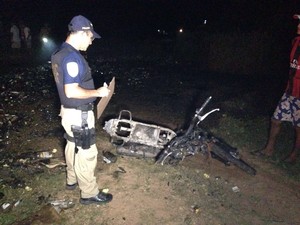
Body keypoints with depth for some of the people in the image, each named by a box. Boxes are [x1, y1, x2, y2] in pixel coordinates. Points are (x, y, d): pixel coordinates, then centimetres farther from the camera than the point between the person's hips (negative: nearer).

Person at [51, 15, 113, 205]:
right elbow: (71, 91, -29)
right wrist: (98, 92, -19)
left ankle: (72, 180, 42)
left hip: (70, 110, 10)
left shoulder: (61, 52, 7)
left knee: (73, 147, 24)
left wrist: (94, 90, 14)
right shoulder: (72, 57, -25)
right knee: (86, 153, 2)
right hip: (79, 114, -10)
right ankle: (90, 193, 17)